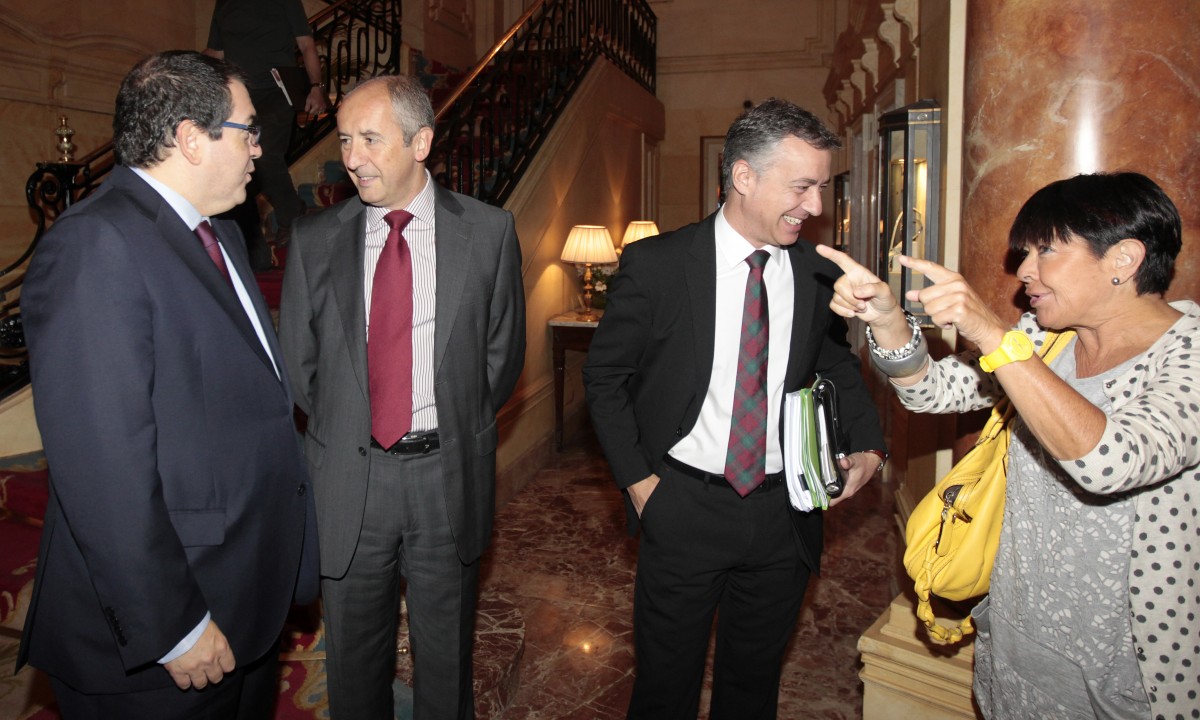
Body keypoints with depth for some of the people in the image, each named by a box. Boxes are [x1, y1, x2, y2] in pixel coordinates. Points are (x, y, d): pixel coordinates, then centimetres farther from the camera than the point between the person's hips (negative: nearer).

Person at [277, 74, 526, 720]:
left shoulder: (488, 231, -4)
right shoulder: (314, 240, -1)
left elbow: (503, 351, 4)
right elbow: (298, 362, 6)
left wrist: (458, 428, 5)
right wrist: (341, 431, 6)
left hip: (449, 475, -1)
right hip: (348, 479, 1)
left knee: (446, 660, 18)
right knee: (355, 662, 18)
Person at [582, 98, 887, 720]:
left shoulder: (818, 273, -2)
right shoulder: (655, 264, -11)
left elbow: (838, 368, 13)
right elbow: (604, 376, -3)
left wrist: (867, 445, -3)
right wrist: (638, 480, -7)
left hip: (784, 514, 3)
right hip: (683, 506, -2)